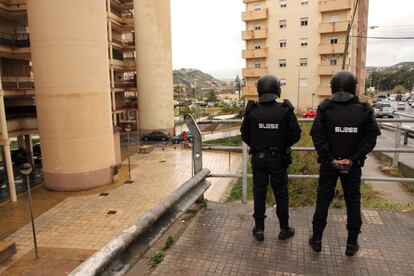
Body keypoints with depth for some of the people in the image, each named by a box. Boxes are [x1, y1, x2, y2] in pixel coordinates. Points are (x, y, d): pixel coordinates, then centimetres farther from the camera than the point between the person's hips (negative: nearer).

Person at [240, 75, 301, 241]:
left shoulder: (252, 110, -9)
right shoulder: (285, 110, -10)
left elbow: (244, 134, -1)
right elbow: (296, 134, -6)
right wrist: (283, 145, 10)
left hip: (258, 158, 1)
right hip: (278, 159, 0)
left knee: (259, 193, 12)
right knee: (281, 194, 13)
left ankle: (259, 229, 22)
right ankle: (284, 229, 25)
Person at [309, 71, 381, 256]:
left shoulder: (325, 109, -10)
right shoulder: (364, 110, -5)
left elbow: (317, 136, -16)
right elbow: (370, 138, -10)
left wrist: (330, 158, -12)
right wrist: (353, 158, -12)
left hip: (329, 163, -1)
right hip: (353, 164, 1)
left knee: (323, 199, 9)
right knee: (353, 201, 14)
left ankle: (317, 240, 18)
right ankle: (352, 244, 23)